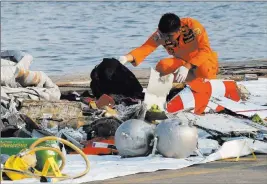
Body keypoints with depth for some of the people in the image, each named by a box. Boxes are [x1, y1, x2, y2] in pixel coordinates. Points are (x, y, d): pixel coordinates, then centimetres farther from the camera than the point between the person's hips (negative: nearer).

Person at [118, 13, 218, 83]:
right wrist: (127, 58, -47)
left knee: (203, 70, -40)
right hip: (182, 61, 4)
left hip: (204, 59, -4)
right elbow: (144, 48, -26)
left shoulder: (193, 26, -29)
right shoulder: (161, 34, -19)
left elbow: (205, 50, -34)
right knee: (162, 66, -26)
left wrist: (187, 66, -46)